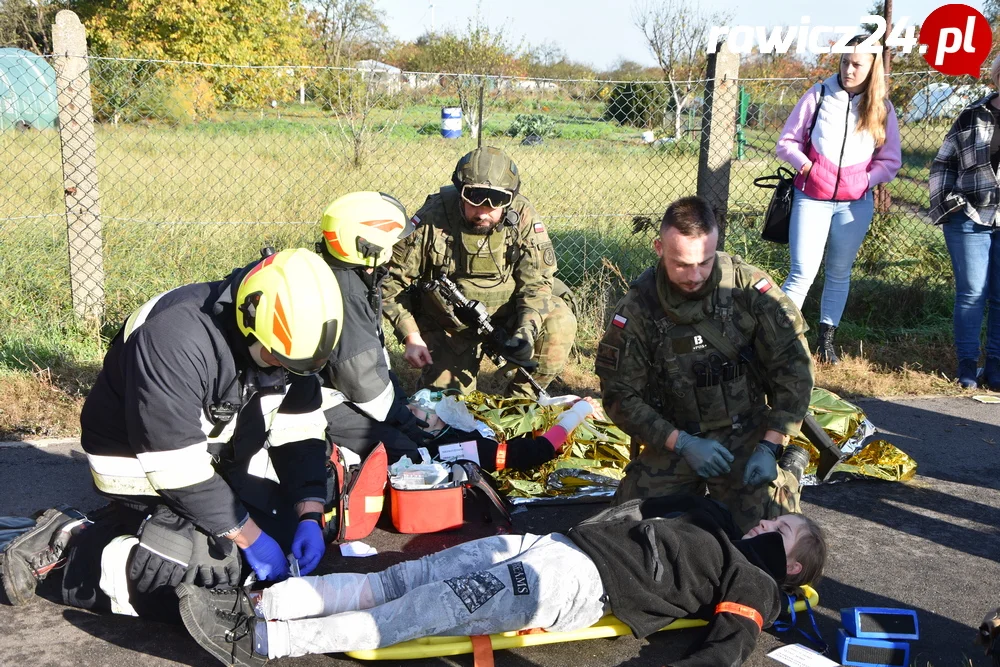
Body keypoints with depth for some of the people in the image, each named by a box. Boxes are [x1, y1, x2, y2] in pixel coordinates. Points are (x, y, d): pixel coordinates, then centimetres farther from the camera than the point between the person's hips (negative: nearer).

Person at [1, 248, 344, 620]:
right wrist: (250, 537, -25)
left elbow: (300, 432, -5)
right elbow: (178, 469, -31)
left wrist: (309, 516, -15)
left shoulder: (289, 336, -13)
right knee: (222, 568, -19)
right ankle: (67, 552, -4)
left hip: (225, 456, 8)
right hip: (144, 465, -8)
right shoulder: (174, 339, -35)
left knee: (285, 530, 7)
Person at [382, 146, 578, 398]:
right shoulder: (433, 217, -21)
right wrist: (411, 336, -19)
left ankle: (522, 398, -4)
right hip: (449, 324, -1)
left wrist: (526, 329, -33)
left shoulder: (522, 216, -18)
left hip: (508, 310, 1)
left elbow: (537, 281, -15)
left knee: (560, 322, -24)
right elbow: (393, 278, -13)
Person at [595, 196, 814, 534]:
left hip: (745, 433, -1)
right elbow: (621, 396, -6)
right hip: (672, 439, 1)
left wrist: (769, 447, -13)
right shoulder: (637, 308, -9)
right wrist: (683, 444, -18)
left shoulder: (748, 286, -10)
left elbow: (793, 367, -6)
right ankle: (693, 487, 17)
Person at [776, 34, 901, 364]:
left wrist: (865, 180, -9)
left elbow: (890, 161, 8)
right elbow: (787, 142, 2)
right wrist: (807, 167, -15)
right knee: (802, 273, -9)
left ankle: (826, 339, 23)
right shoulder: (819, 95, -3)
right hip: (812, 198, -2)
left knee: (840, 273, 11)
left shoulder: (882, 108, 3)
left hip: (856, 203, 2)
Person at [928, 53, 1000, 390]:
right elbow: (942, 163, 7)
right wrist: (947, 200, -4)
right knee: (972, 292, 2)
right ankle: (967, 366, 12)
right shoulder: (972, 116, 2)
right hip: (971, 218, -1)